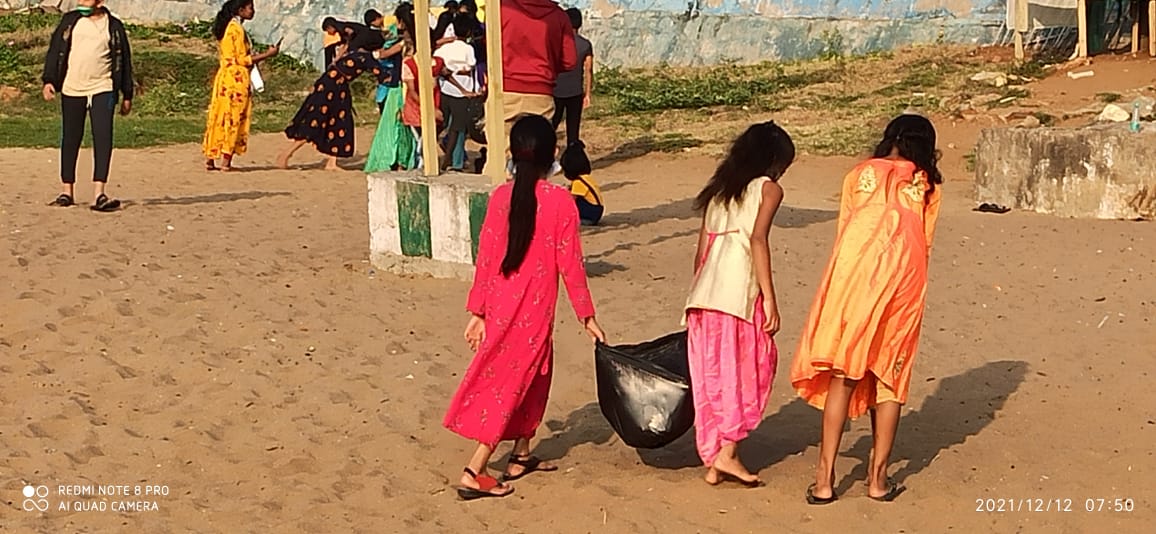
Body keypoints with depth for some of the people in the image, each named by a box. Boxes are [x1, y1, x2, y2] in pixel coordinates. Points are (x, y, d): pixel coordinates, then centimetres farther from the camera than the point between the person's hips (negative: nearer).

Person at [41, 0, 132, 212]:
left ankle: (99, 194, -18)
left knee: (103, 139, -14)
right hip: (72, 90, 2)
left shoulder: (114, 26, 6)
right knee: (70, 140, 7)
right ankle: (67, 191, 18)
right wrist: (48, 80, -3)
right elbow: (55, 49, 8)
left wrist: (127, 95, 9)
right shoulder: (70, 21, 9)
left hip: (103, 90, -2)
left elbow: (124, 60, 10)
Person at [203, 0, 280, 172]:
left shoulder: (225, 27, 14)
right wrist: (268, 54, -10)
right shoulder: (237, 29, -13)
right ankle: (226, 162, -2)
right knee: (234, 119, -3)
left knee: (219, 118, 9)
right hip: (237, 79, -8)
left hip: (223, 77, 8)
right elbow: (242, 60, -15)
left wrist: (256, 57, 20)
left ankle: (210, 159, 10)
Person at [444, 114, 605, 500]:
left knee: (534, 377, 24)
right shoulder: (560, 201, -13)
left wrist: (477, 312, 8)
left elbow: (485, 259, 1)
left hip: (499, 306, 5)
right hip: (533, 309, -5)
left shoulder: (501, 197, -2)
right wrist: (587, 317, -1)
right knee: (510, 384, 2)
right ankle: (475, 473, -3)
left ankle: (521, 455, 35)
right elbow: (570, 264, -10)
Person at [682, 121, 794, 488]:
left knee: (710, 378, 10)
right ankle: (728, 451, -1)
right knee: (750, 372, 6)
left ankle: (712, 462, 14)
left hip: (705, 293, 6)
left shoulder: (717, 190, 21)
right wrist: (770, 299, -12)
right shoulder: (768, 189, 4)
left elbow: (702, 249, 17)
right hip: (740, 291, -6)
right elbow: (758, 240, -10)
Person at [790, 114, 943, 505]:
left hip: (855, 274, -1)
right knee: (890, 377, 11)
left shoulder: (860, 175, 14)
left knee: (843, 375, 2)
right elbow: (924, 245, 14)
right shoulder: (927, 186, 17)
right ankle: (878, 477, 12)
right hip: (904, 280, 1)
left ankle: (825, 477, -1)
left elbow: (844, 233, 13)